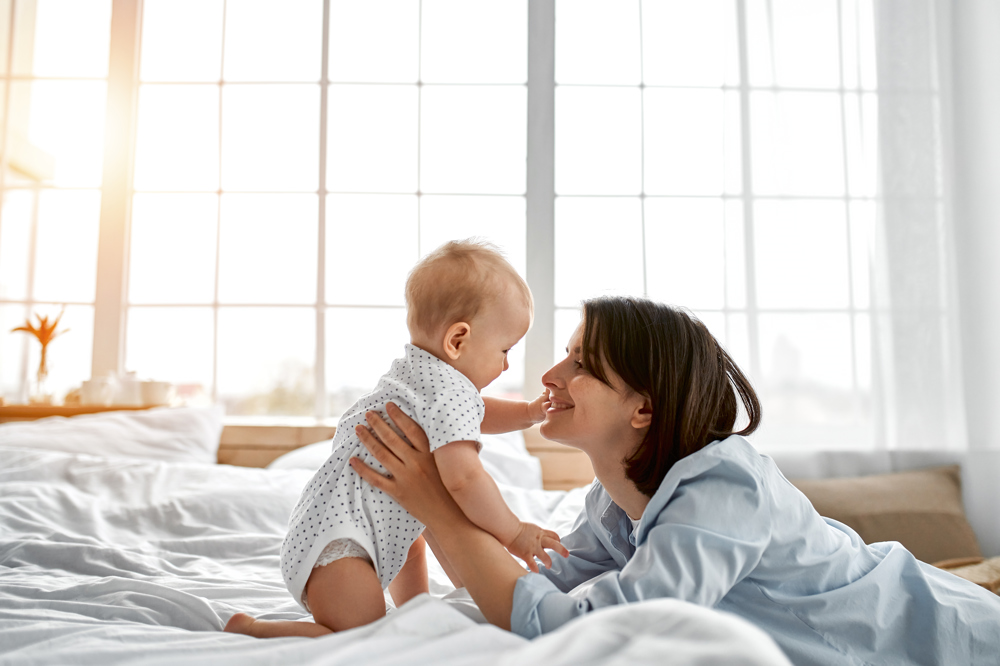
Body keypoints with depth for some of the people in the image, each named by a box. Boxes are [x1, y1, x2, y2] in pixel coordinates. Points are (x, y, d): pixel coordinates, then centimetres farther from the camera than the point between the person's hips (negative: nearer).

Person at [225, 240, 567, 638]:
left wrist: (527, 413, 17)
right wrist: (514, 535, -16)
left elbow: (471, 415, 30)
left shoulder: (419, 372, 12)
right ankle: (249, 630, -5)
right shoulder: (447, 391, -21)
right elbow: (463, 478, -30)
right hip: (335, 534, -11)